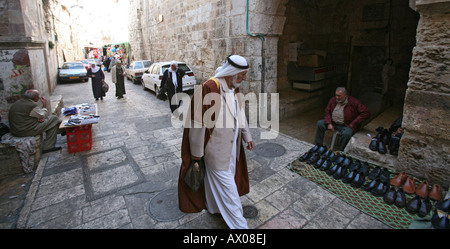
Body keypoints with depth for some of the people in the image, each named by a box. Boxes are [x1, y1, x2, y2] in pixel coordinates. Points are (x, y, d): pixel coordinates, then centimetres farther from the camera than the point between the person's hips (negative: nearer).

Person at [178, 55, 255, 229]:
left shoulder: (234, 89, 2)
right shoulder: (209, 88, -24)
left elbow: (240, 114, 15)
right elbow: (199, 122, -20)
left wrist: (247, 137, 16)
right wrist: (197, 151, -14)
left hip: (231, 145, 8)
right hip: (216, 148, -8)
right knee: (225, 183, 6)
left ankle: (213, 205, 49)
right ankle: (238, 223, 24)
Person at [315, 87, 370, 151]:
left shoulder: (354, 102, -14)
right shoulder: (333, 100, 0)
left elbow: (366, 113, -15)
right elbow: (327, 111, 4)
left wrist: (354, 123, -17)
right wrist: (329, 123, -10)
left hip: (346, 125, -5)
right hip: (333, 123, 5)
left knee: (346, 133, -36)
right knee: (320, 123, -12)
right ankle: (318, 145, -3)